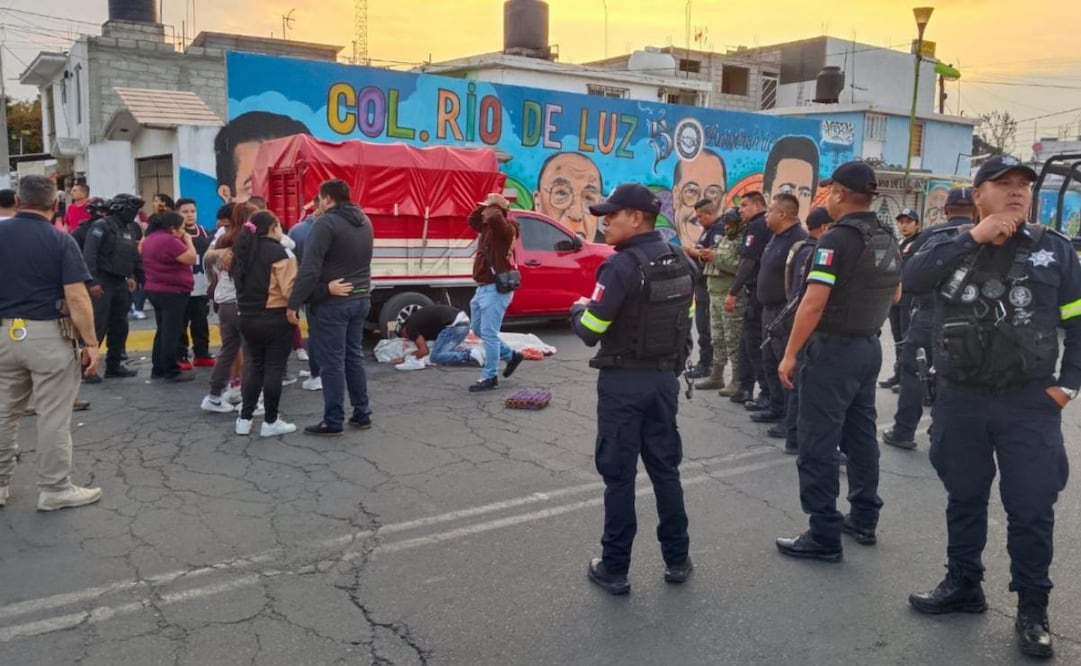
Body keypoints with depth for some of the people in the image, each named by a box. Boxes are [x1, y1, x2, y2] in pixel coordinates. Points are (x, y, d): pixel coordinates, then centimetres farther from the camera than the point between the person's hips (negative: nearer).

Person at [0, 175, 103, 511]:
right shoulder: (60, 240, -10)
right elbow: (77, 298, -15)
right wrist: (90, 342, -10)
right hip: (48, 336, -5)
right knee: (53, 416, 3)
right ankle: (55, 489, 11)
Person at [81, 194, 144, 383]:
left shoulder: (132, 229, 13)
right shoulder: (102, 226, -10)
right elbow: (89, 254, -17)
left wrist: (133, 276, 10)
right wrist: (92, 282, -22)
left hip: (120, 283, 8)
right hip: (102, 282, -8)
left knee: (120, 327, 11)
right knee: (97, 326, -8)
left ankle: (114, 365, 21)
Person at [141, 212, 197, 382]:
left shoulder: (151, 238, 12)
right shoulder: (169, 240, -19)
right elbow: (191, 259, -20)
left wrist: (182, 240, 12)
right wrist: (188, 240, -6)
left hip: (155, 290, 10)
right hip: (172, 292, -10)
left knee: (163, 331, 17)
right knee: (171, 333, -4)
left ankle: (158, 368, 21)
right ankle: (172, 371, 1)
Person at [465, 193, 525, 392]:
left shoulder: (505, 228, -13)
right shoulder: (487, 228, 13)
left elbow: (495, 218, -33)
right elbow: (472, 219, 28)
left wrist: (494, 208, -12)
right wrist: (484, 206, 13)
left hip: (496, 289, -10)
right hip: (483, 288, 10)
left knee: (488, 333, -8)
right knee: (478, 330, 19)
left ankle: (489, 377, -1)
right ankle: (511, 355, 30)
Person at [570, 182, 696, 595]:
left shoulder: (622, 267, -19)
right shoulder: (682, 264, 5)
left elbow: (590, 331, -18)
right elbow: (685, 321, 11)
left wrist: (579, 308, 2)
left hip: (624, 382, -7)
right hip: (665, 378, 7)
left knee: (618, 474, 3)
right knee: (665, 468, 16)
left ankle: (614, 569, 13)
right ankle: (677, 560, 25)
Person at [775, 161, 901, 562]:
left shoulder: (837, 239, -17)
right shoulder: (888, 240, 9)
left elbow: (813, 304, -22)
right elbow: (894, 295, 22)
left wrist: (790, 354, -17)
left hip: (834, 349, -9)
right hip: (869, 347, 9)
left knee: (819, 443, -3)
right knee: (861, 436, 17)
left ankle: (824, 537, 1)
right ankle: (864, 520, 27)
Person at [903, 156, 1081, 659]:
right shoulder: (949, 243, 2)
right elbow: (913, 279, -19)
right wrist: (975, 237, -21)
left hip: (1030, 403, -1)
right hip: (959, 400, 1)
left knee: (1031, 509, 5)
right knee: (964, 499, 15)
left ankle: (1032, 609, 21)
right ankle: (963, 586, 32)